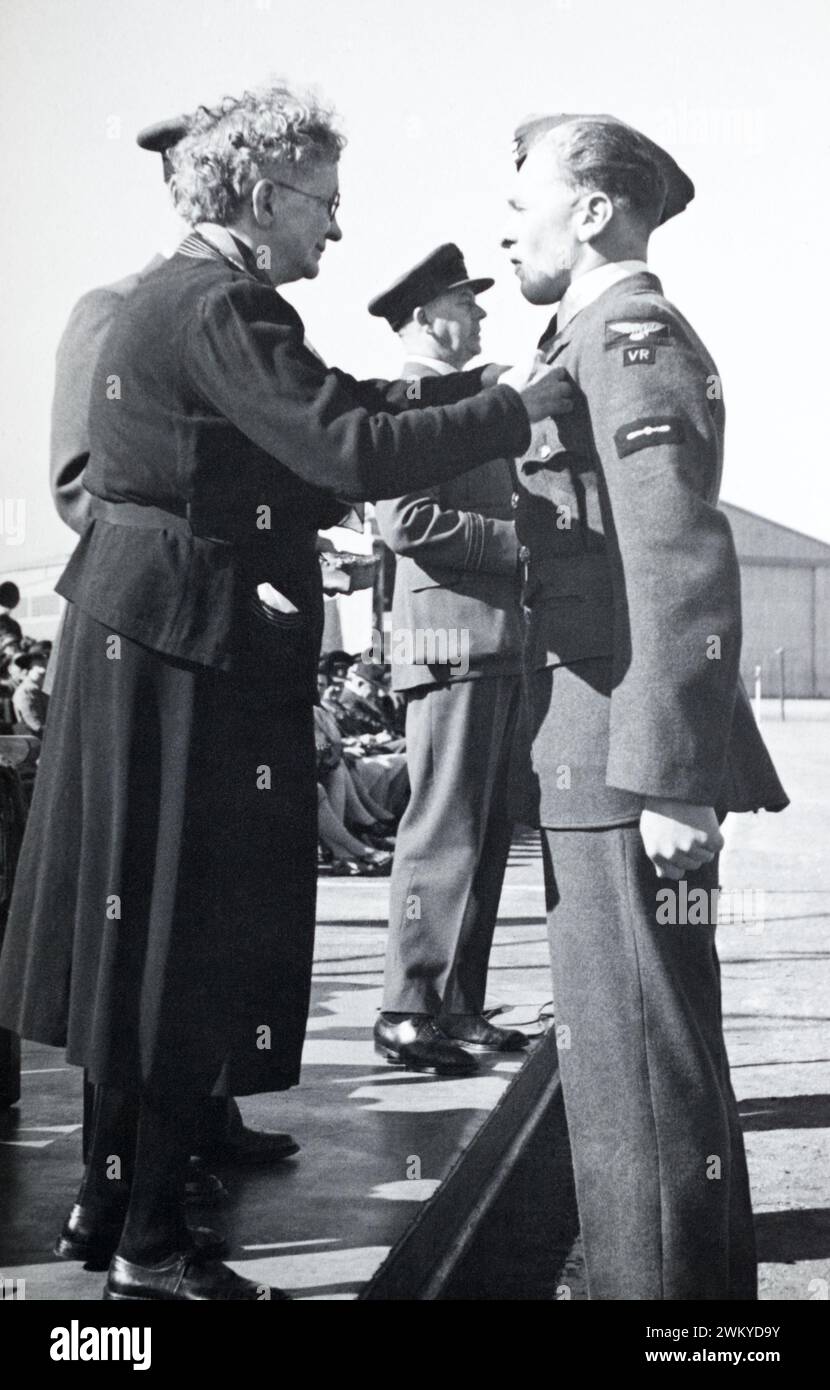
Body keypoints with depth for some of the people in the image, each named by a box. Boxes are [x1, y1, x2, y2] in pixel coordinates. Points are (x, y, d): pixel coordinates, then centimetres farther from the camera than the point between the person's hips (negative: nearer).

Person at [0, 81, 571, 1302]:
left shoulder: (184, 298, 16)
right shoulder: (219, 308, -17)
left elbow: (329, 412, 15)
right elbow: (352, 451, -26)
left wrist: (468, 387, 8)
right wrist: (517, 412, -17)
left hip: (148, 640, 10)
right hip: (193, 654, -10)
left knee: (145, 932, 18)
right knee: (187, 940, -1)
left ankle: (116, 1190, 33)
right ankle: (152, 1249, 11)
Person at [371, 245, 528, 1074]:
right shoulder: (410, 395, -7)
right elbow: (407, 521, -19)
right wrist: (519, 539, -15)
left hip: (493, 642, 10)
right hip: (452, 641, -10)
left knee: (485, 835, 11)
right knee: (444, 833, -7)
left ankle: (458, 1007, 19)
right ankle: (407, 1014, 1)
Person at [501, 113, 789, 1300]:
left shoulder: (631, 334, -10)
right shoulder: (603, 342, 21)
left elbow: (685, 569, -20)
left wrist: (671, 776, -23)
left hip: (628, 768, -10)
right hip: (599, 762, 10)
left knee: (639, 1065, -4)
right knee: (629, 1054, 18)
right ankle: (693, 1274, 31)